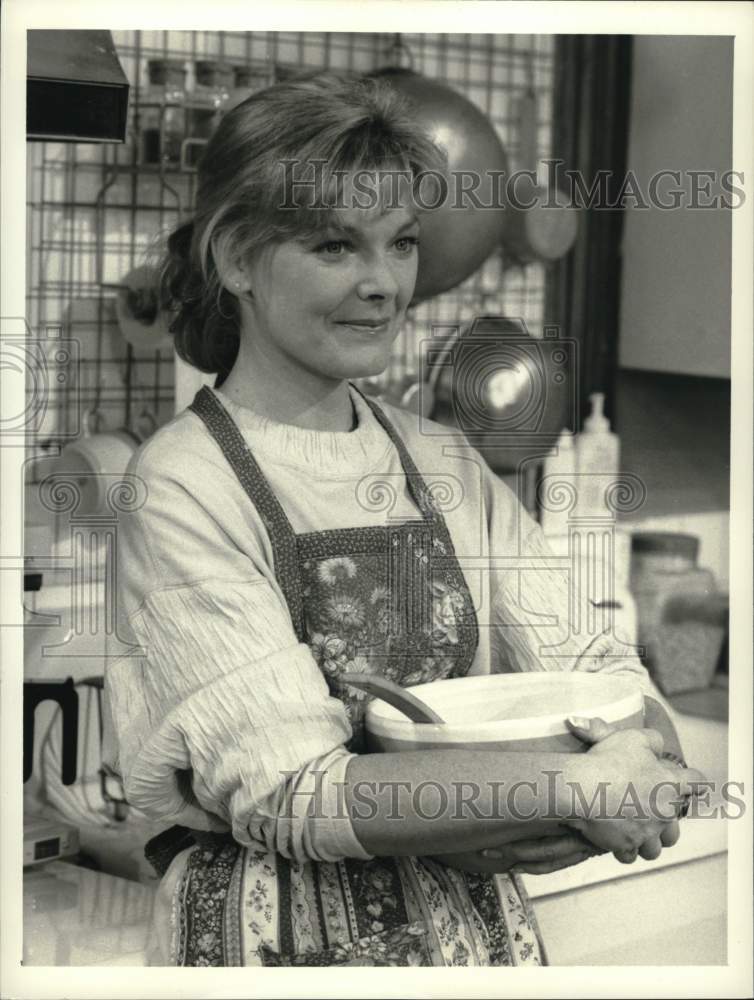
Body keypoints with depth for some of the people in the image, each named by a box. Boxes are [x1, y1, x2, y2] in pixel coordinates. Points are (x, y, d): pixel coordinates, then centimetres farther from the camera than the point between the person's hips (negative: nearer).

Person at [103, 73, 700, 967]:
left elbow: (583, 663, -1)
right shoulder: (179, 489, -15)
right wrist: (567, 785, -27)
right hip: (281, 939, -5)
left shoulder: (449, 469, 3)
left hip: (487, 927, 5)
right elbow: (281, 793, -22)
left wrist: (642, 749, -23)